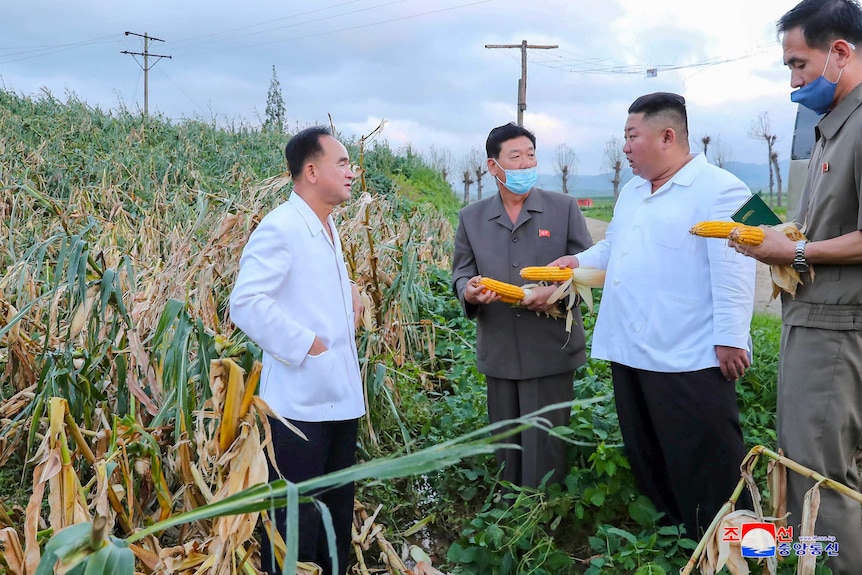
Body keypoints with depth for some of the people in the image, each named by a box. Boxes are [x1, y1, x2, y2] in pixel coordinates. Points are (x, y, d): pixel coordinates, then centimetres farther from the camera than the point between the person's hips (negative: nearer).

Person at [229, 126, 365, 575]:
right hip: (300, 402, -9)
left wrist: (350, 290, 12)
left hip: (341, 398, 9)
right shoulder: (279, 227, -14)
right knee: (297, 520, 1)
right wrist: (307, 345, -21)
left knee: (338, 513, 17)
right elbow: (246, 302, -22)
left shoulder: (328, 227, 14)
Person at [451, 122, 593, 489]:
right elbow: (461, 271, 10)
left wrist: (558, 292, -19)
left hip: (551, 351, -3)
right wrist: (468, 290, -15)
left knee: (545, 446, 0)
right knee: (505, 443, 13)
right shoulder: (471, 217, 9)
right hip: (498, 352, 3)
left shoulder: (564, 208, 2)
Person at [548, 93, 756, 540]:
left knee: (704, 465, -1)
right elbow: (612, 248, 27)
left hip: (687, 359, -9)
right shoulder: (631, 192, 16)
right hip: (630, 351, 9)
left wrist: (730, 339, -20)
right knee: (647, 461, 19)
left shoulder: (718, 189, -12)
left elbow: (732, 273, -17)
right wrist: (578, 262, 9)